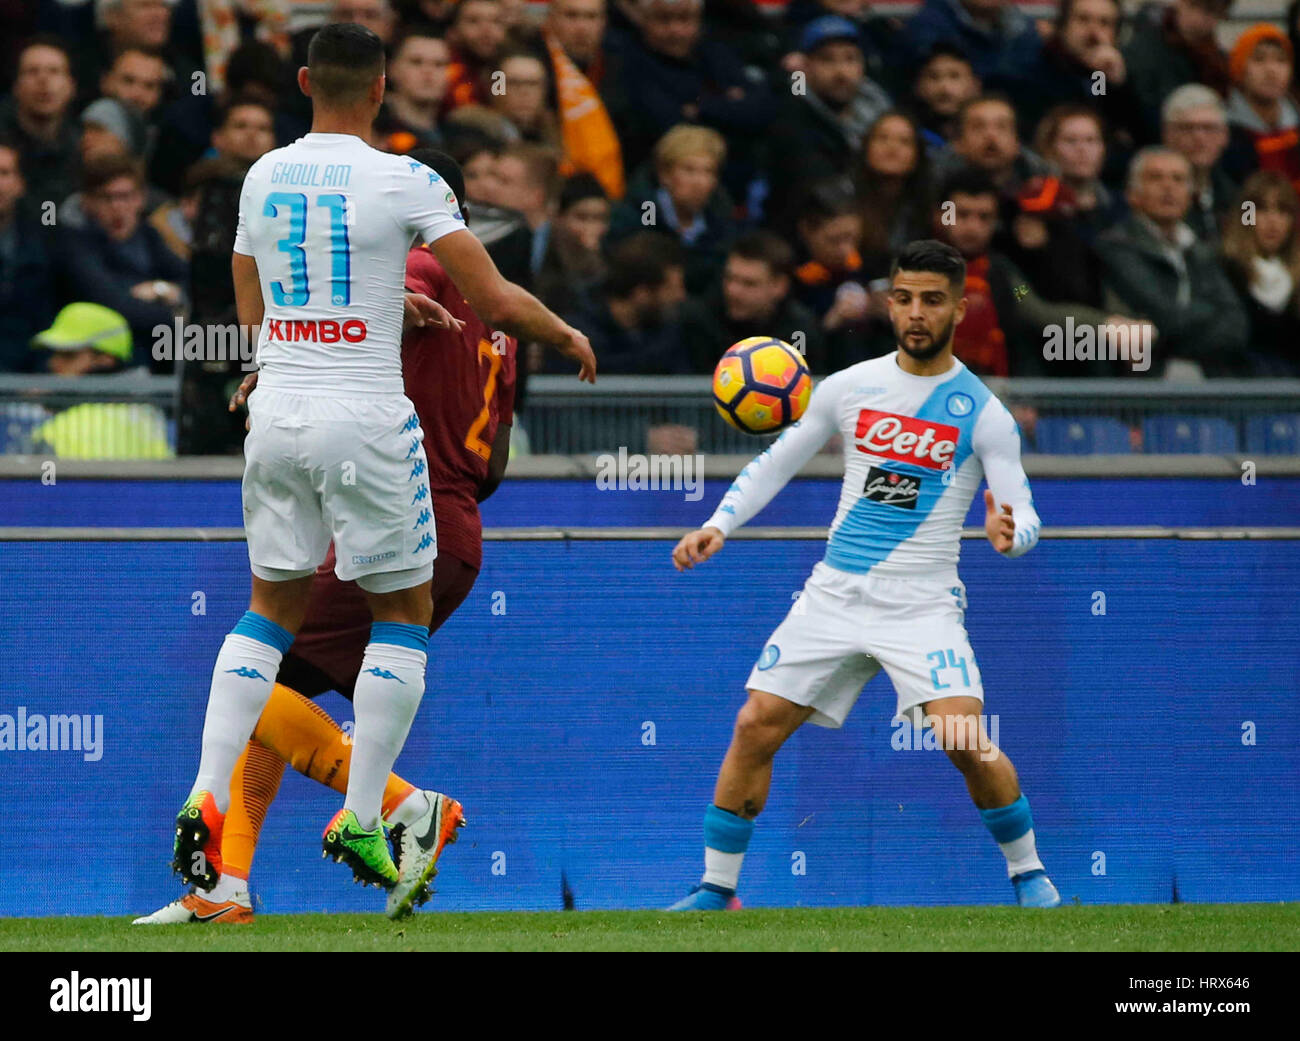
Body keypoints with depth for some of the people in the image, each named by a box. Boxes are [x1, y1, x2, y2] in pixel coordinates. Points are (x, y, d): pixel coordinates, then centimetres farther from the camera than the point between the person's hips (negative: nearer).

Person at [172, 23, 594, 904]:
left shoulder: (263, 178, 7)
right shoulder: (404, 182, -8)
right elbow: (494, 301, -8)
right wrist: (567, 336, 12)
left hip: (276, 414, 5)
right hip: (365, 419, -5)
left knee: (272, 610, 16)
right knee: (404, 614, 10)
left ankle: (208, 796, -1)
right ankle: (360, 821, 5)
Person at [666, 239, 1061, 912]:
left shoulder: (981, 412, -3)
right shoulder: (849, 388, 6)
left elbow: (1024, 516, -6)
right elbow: (774, 464, 14)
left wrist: (1009, 534, -30)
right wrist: (717, 527, 0)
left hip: (923, 604, -3)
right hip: (835, 594, 3)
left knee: (966, 742, -20)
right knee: (755, 727, -5)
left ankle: (1028, 873, 2)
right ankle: (716, 888, 7)